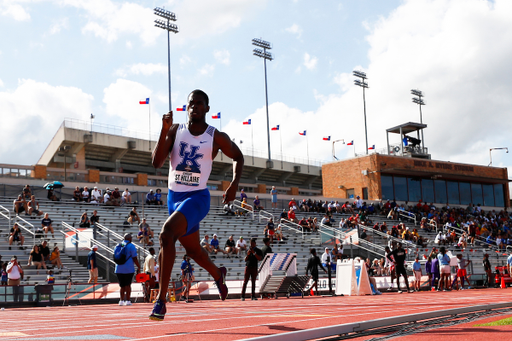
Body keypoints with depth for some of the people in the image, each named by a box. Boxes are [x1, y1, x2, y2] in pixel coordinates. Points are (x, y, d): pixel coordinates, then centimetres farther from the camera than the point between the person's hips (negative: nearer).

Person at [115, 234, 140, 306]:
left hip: (119, 269, 5)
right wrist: (139, 267, -2)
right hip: (128, 269, -5)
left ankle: (121, 300, 9)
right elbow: (134, 258, -10)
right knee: (128, 285, 0)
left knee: (122, 286, 12)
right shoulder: (131, 246, -5)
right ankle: (127, 301, -2)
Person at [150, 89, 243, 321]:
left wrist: (234, 184, -5)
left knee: (167, 234, -29)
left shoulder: (217, 137, -5)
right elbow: (157, 162, -9)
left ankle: (161, 300, -24)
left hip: (197, 197, -5)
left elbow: (238, 157, 11)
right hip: (174, 196, 5)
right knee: (192, 250, 19)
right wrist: (164, 131, -20)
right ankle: (218, 274, 53)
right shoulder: (175, 131, 0)